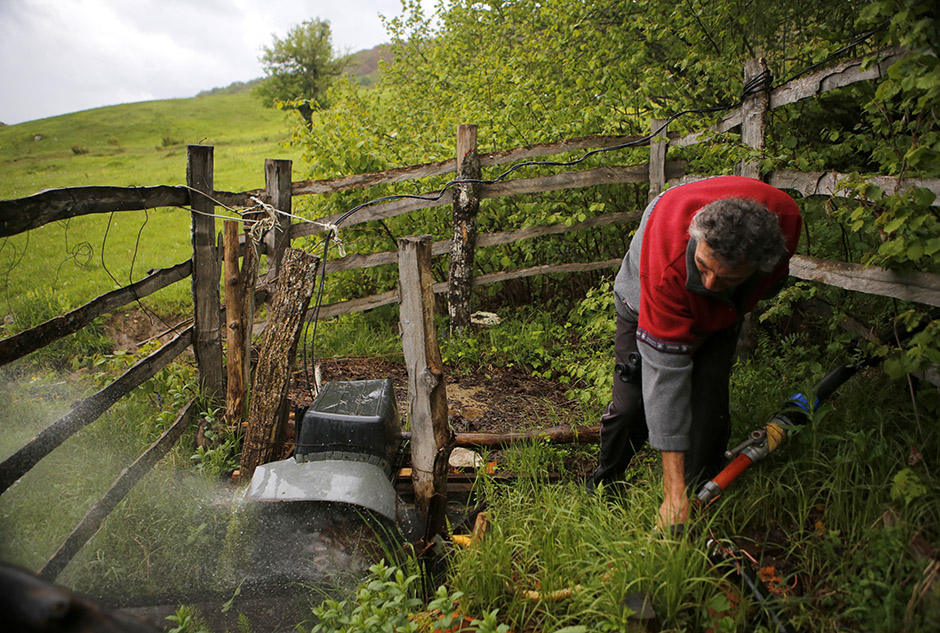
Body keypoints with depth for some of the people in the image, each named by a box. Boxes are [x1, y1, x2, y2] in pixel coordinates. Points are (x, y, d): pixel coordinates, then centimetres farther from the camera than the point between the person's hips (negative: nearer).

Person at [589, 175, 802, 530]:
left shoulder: (785, 218, -34)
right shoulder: (668, 260, -46)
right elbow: (665, 372, -43)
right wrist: (673, 492, -42)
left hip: (720, 313, 3)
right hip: (647, 301, -3)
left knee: (708, 399, -15)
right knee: (632, 402, -10)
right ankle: (604, 484, 19)